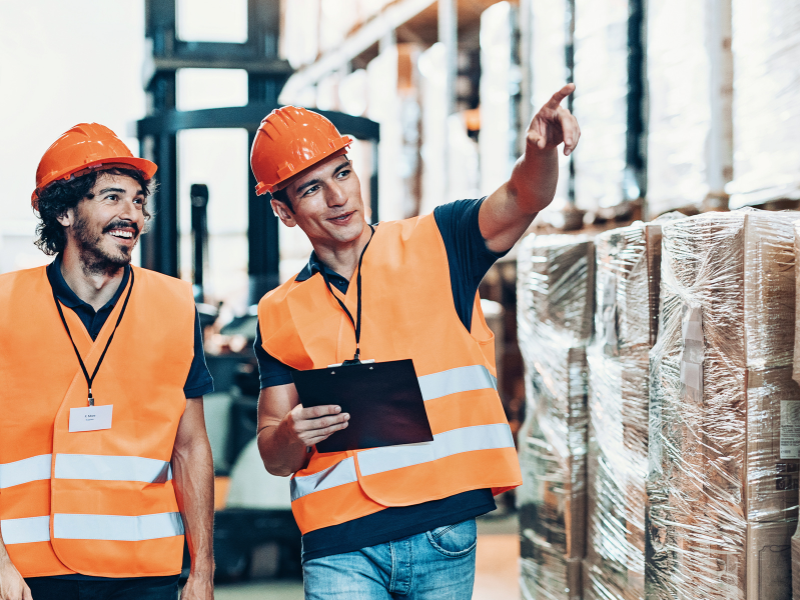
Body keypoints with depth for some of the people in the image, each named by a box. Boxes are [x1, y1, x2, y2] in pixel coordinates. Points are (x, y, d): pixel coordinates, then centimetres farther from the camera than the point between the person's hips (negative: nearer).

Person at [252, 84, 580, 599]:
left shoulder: (433, 247, 5)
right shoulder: (281, 314, 8)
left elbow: (524, 199, -12)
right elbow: (274, 458, 10)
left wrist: (541, 150, -33)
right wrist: (293, 437, -13)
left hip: (445, 534, 0)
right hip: (341, 545, 1)